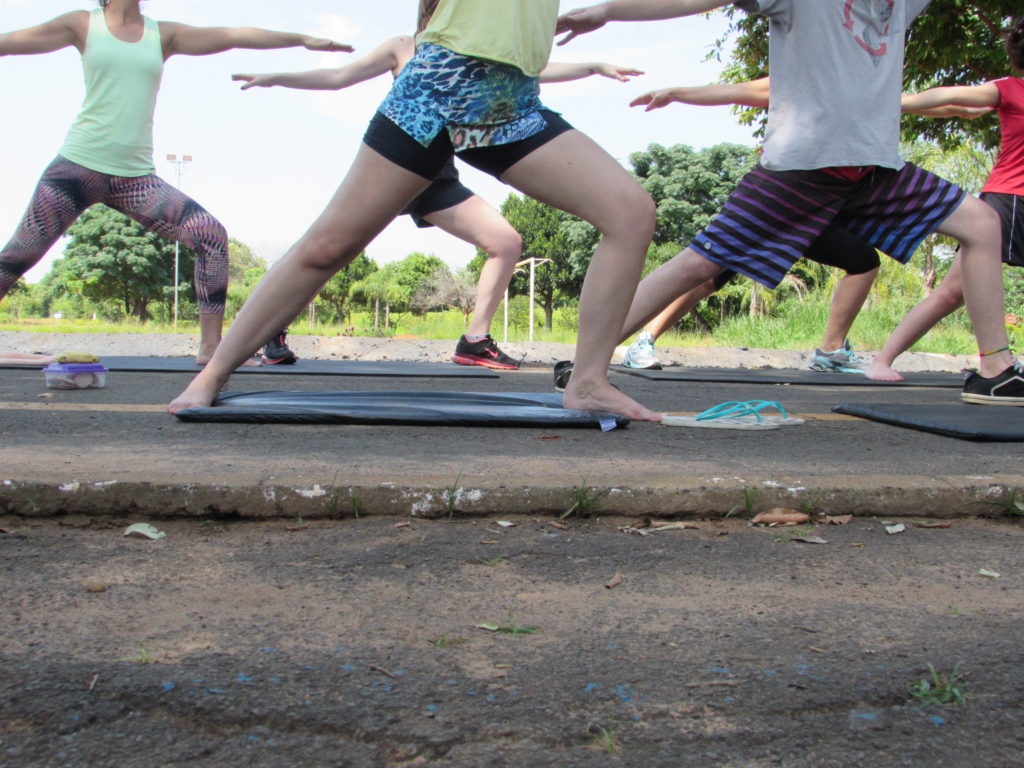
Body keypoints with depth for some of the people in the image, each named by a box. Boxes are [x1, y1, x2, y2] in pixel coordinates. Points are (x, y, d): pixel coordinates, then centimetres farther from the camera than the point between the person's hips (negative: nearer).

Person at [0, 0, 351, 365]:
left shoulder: (164, 35, 11)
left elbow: (235, 35, 6)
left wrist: (301, 39, 2)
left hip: (135, 175, 2)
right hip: (79, 166, -2)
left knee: (211, 235, -16)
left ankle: (210, 347, -11)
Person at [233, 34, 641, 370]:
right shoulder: (403, 47, 8)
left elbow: (536, 70, 12)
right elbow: (337, 78, 8)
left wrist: (594, 66, 5)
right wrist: (276, 78, 2)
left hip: (437, 178, 4)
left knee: (507, 242, -9)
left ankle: (474, 342, -1)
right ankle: (273, 327, 3)